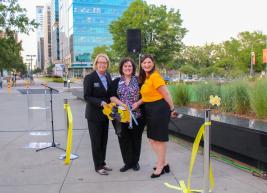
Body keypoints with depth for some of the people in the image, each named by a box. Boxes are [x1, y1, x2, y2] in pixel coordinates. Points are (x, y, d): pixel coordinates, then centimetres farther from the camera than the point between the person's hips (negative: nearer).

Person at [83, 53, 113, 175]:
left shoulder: (108, 76, 5)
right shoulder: (89, 78, -13)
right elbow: (87, 97, -15)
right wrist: (101, 103, -25)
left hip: (105, 114, 6)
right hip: (94, 115, -6)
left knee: (104, 140, 15)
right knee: (96, 141, 4)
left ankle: (102, 163, 29)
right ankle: (98, 166, 16)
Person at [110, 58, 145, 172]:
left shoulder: (138, 80, 5)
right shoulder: (116, 82, 9)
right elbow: (112, 96, 2)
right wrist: (121, 103, -14)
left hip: (137, 115, -1)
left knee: (136, 139, 7)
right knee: (124, 139, 5)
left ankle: (135, 162, 23)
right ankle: (128, 162, 19)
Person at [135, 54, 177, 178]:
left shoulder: (155, 76, -17)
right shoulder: (145, 78, 11)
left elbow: (166, 94, -16)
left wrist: (172, 110, -10)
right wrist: (137, 103, 1)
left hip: (159, 109, -9)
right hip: (150, 110, 9)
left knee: (160, 138, 3)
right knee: (152, 138, 14)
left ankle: (160, 166, 18)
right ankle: (163, 163, 28)